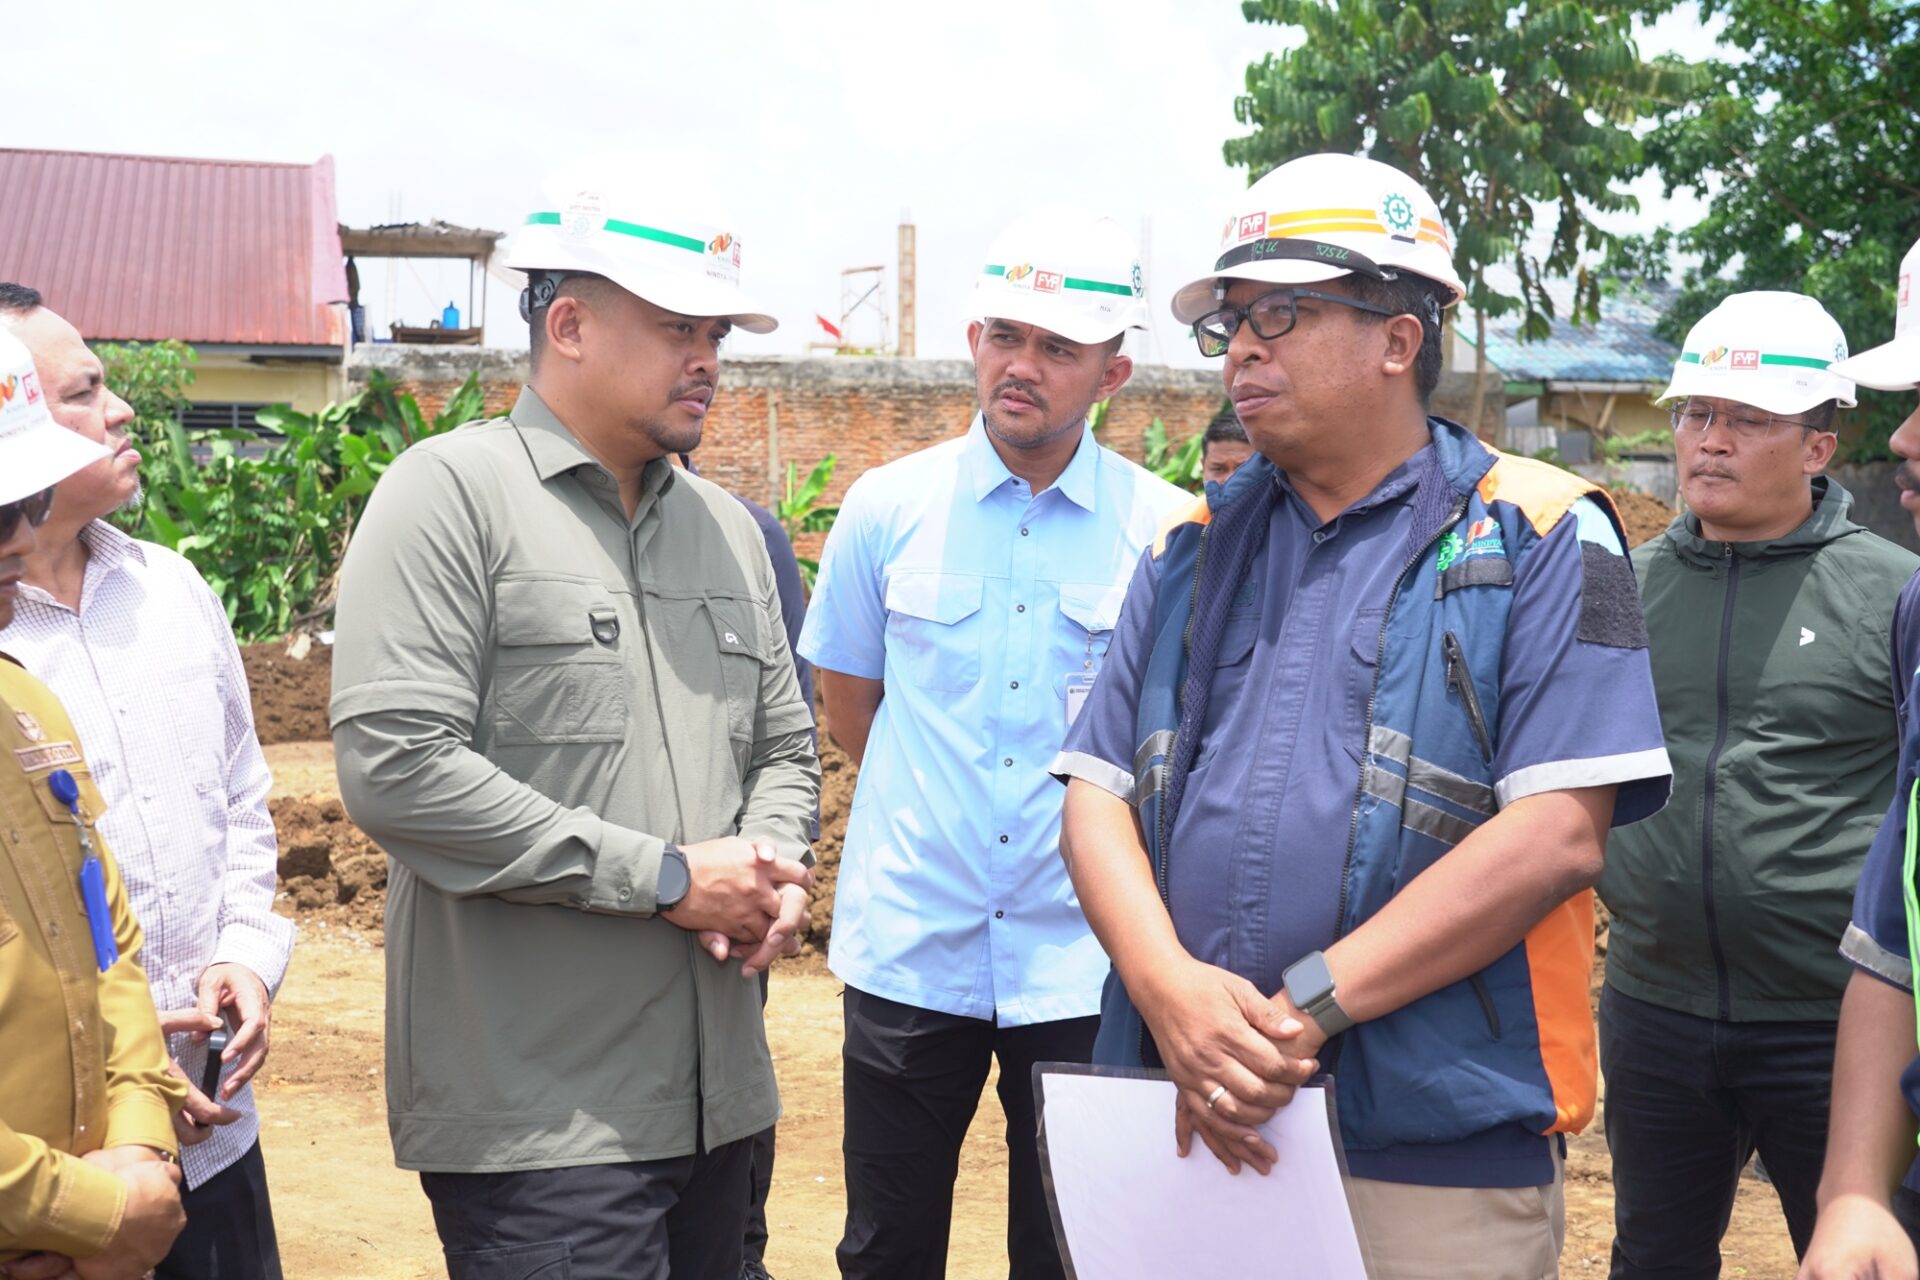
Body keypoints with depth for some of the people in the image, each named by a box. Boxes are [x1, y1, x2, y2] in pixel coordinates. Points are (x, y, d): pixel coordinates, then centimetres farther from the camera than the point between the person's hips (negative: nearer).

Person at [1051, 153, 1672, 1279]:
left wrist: (1304, 1010, -17)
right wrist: (1169, 988, -14)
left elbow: (1557, 836, -13)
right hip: (1190, 1130, 5)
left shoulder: (1538, 537, -3)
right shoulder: (1192, 550, 12)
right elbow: (1098, 795, 5)